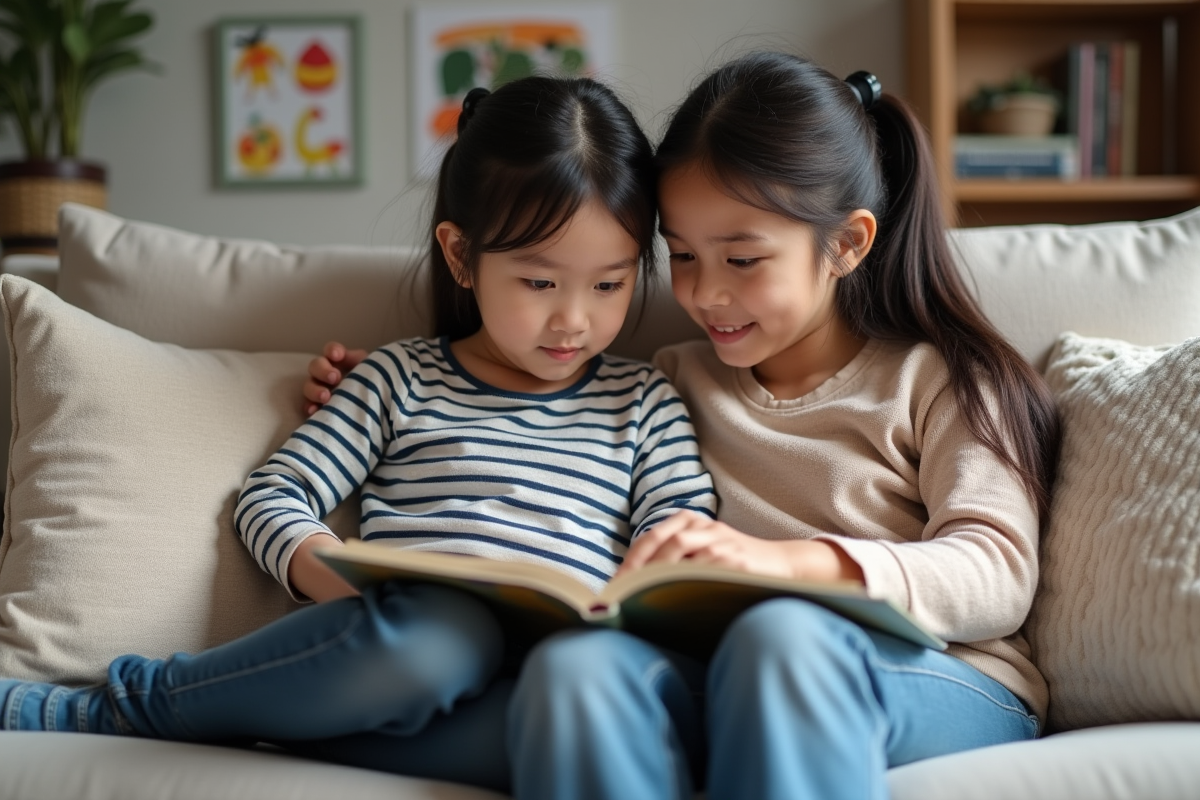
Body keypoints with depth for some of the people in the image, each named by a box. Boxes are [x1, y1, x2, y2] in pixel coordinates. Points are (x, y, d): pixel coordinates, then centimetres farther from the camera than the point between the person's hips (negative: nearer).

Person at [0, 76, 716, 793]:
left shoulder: (643, 403, 19)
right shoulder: (402, 379, 16)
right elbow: (273, 497, 12)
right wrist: (355, 583, -9)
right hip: (414, 642, -2)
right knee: (443, 629, -42)